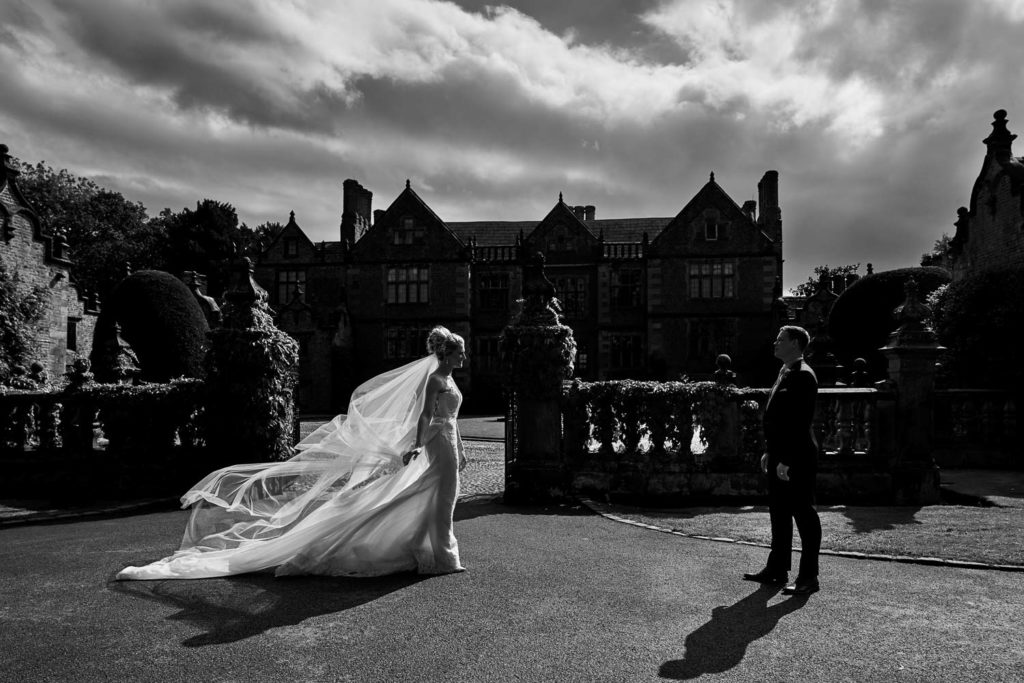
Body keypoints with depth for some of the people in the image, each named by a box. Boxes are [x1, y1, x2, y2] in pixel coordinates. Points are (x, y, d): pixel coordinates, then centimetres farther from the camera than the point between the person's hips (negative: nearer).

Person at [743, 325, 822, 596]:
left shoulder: (803, 376, -15)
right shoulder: (784, 373, 14)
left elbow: (801, 422, -21)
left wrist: (787, 460, -22)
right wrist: (770, 451, 18)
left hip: (797, 460, -10)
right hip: (780, 457, 10)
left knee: (804, 516, 1)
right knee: (779, 514, 16)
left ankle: (808, 577, 10)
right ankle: (777, 569, 27)